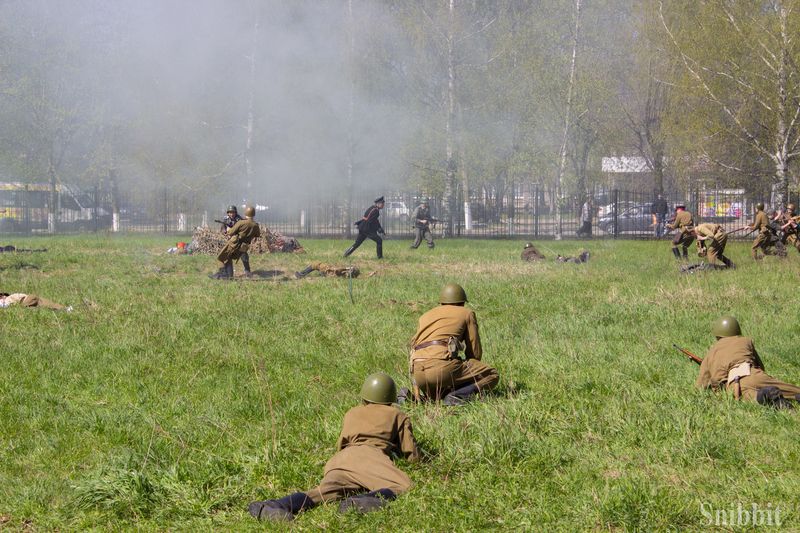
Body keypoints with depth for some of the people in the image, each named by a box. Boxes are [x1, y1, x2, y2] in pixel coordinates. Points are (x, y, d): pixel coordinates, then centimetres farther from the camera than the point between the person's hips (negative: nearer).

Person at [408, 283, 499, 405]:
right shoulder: (467, 313, 17)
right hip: (442, 364, -6)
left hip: (418, 372, 6)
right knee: (492, 375, 8)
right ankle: (457, 395, -14)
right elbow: (475, 352, 15)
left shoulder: (425, 316, 30)